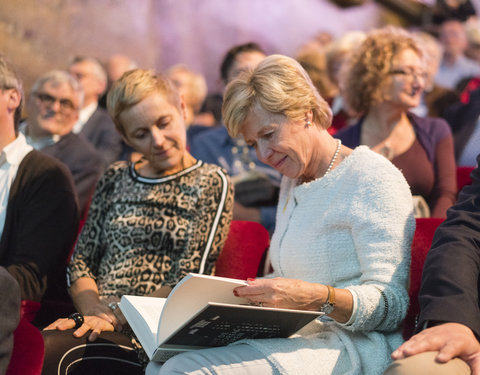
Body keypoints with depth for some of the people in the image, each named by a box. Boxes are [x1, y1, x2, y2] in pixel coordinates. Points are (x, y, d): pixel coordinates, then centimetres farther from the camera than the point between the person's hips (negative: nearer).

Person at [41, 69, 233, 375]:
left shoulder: (211, 184, 6)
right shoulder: (116, 178, 20)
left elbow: (189, 284, -4)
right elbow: (81, 261, 15)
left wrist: (116, 315, -12)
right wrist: (94, 310, -5)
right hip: (100, 325, 4)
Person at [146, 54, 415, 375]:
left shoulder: (371, 177, -6)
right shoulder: (293, 183, 22)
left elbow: (393, 305, -15)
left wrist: (315, 297, -29)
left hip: (354, 347, -8)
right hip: (298, 337, 8)